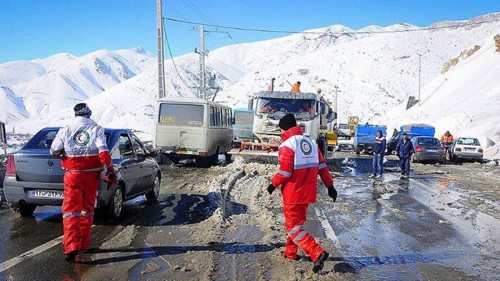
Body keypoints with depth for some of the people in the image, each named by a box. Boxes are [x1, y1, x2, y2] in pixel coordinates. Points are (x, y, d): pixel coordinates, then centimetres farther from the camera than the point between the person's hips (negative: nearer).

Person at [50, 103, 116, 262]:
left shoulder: (65, 131, 2)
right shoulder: (96, 129, -1)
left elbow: (54, 152, 5)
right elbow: (103, 152, -11)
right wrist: (110, 171, -8)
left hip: (72, 175, -1)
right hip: (91, 175, 1)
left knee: (71, 209, -1)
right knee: (87, 208, 15)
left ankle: (71, 246, -16)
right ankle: (83, 243, 24)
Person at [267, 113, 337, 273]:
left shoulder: (287, 145, -14)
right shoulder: (310, 142, 8)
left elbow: (285, 171, -21)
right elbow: (322, 166, 7)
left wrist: (273, 184, -5)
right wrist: (330, 186, 9)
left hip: (293, 193, -8)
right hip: (308, 192, 8)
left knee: (293, 227, 0)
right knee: (297, 222, 22)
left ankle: (318, 253, -14)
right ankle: (290, 253, 35)